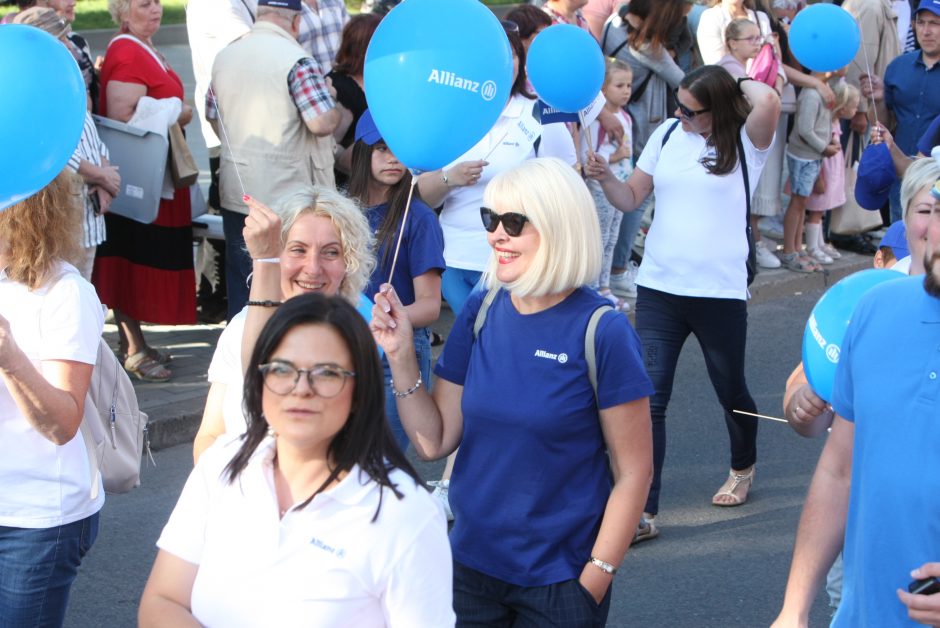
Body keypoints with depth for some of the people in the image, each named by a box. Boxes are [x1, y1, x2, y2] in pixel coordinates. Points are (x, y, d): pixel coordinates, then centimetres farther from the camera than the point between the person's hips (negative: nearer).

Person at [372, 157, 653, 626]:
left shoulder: (602, 332, -15)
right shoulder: (481, 312, -1)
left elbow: (633, 472, -11)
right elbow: (433, 441, 3)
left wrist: (593, 582, -12)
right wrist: (401, 356, -9)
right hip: (471, 566, 4)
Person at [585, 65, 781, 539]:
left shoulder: (745, 144, -8)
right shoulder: (667, 135, 5)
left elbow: (768, 101, -30)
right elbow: (631, 198, 8)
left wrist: (742, 84, -10)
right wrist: (605, 178, -12)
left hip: (720, 291, -3)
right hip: (658, 287, 3)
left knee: (731, 392, 17)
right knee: (649, 399, -7)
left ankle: (743, 469, 47)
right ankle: (644, 512, -8)